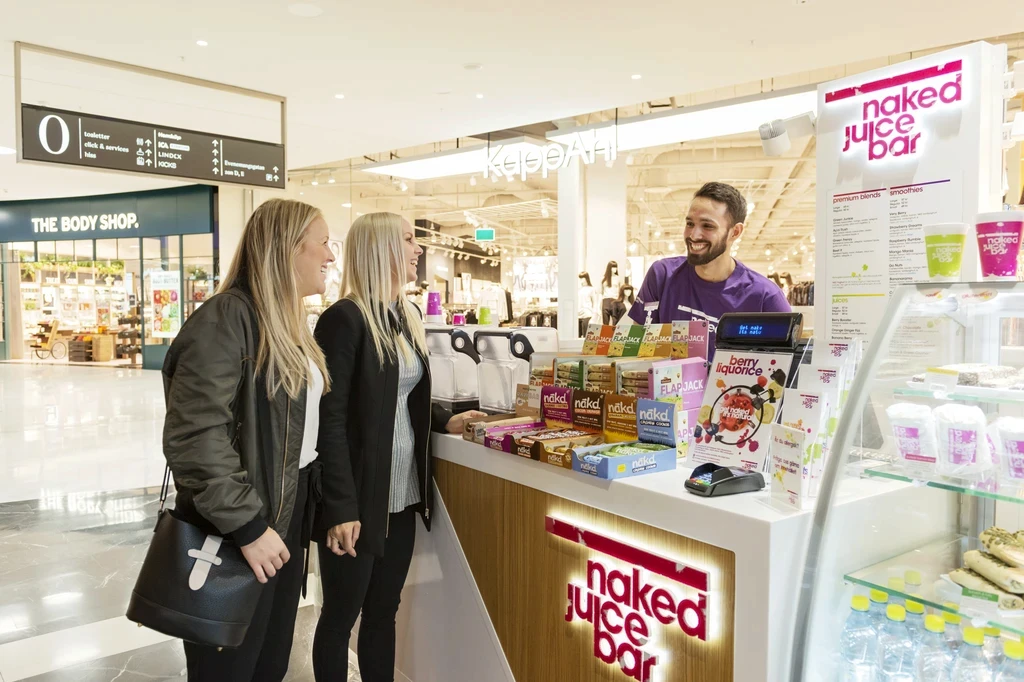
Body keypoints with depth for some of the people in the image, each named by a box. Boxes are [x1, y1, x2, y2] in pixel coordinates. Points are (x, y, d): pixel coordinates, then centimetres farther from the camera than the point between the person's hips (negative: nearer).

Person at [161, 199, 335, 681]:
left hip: (286, 517, 8)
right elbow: (193, 438, -25)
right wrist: (247, 525, -22)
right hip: (235, 535, -8)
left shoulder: (288, 323, 10)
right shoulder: (226, 318, -19)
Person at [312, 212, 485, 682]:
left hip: (402, 495, 7)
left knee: (383, 612, 18)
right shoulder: (345, 318, -14)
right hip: (359, 498, -7)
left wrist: (446, 420, 1)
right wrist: (341, 506, -19)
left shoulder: (407, 316, 11)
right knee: (341, 616, 11)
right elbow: (330, 418, -17)